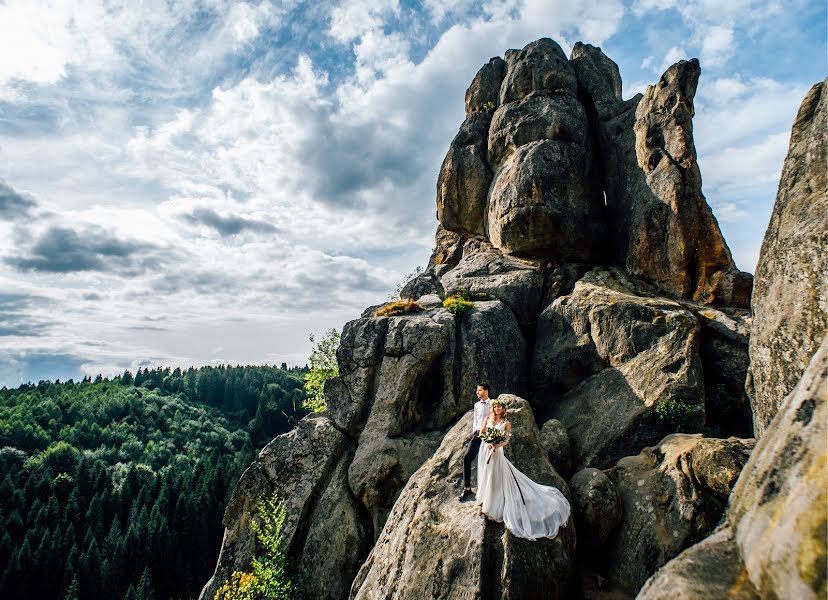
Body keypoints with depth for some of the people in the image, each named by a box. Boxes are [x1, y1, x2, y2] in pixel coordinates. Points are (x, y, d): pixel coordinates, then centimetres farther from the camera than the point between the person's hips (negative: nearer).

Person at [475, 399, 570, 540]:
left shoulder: (506, 423, -2)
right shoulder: (488, 419, 5)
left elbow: (507, 440, -5)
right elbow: (481, 433, 6)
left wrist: (496, 445, -22)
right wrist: (487, 442, -12)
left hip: (497, 451, -3)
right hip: (485, 449, 3)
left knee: (496, 476, 0)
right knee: (485, 475, 13)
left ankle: (495, 505, 14)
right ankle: (486, 500, 34)